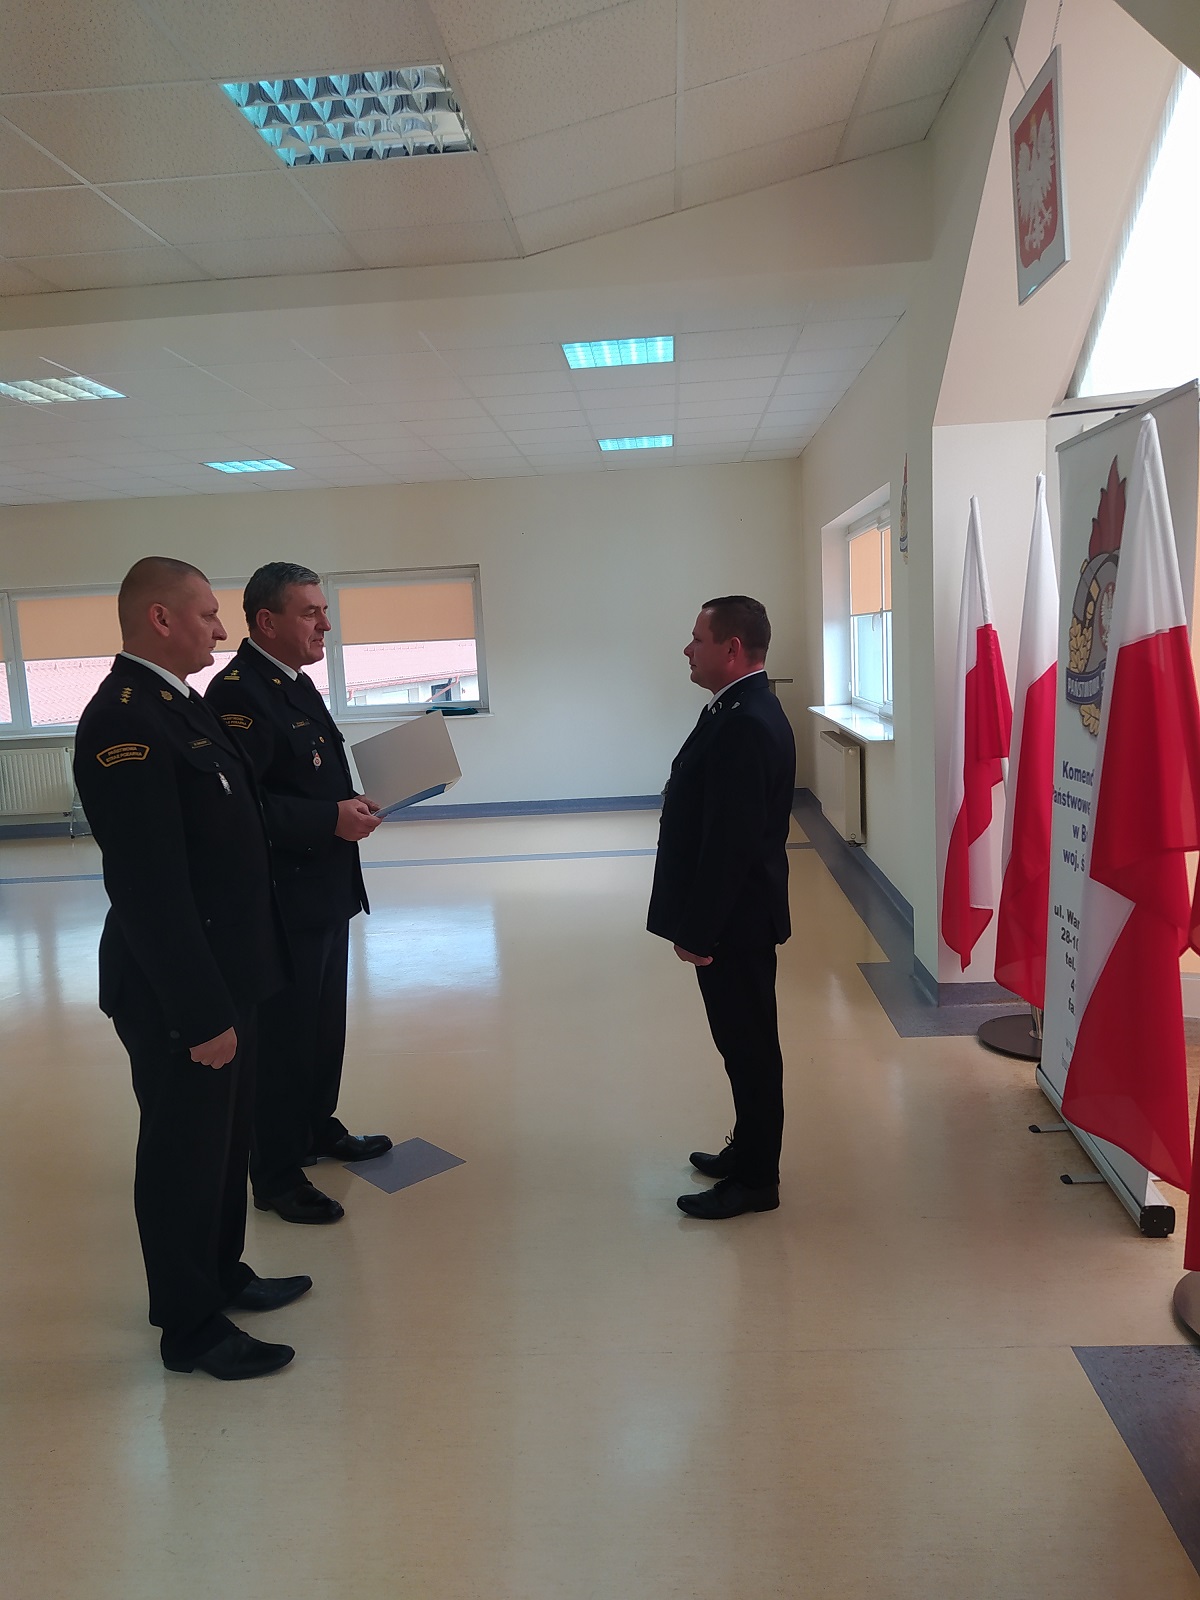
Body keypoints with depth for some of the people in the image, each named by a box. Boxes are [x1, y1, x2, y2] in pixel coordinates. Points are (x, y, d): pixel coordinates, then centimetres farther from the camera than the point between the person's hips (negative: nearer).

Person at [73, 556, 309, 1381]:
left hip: (225, 972, 9)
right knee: (185, 1152, 8)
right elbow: (149, 887, -26)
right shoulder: (124, 721, -23)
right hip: (178, 993, -9)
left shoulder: (180, 702, 8)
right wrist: (200, 1012, -22)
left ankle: (221, 1274, 43)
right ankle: (191, 1328, 28)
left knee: (227, 1138, 22)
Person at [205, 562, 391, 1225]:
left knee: (324, 1018, 21)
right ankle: (275, 1175, 18)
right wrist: (331, 819, -25)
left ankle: (318, 1127, 40)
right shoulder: (238, 692, -19)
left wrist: (352, 802, 3)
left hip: (326, 891, 10)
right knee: (283, 1032, 2)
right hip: (283, 899, -10)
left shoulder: (297, 683, 12)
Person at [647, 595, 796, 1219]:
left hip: (736, 921, -10)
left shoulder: (747, 726, -24)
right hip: (732, 916, 10)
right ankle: (749, 1149, 37)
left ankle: (756, 1180, 20)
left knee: (749, 1045, 4)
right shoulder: (740, 711, 10)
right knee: (743, 1041, 21)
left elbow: (731, 842, -26)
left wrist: (697, 931, -20)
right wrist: (695, 922, 18)